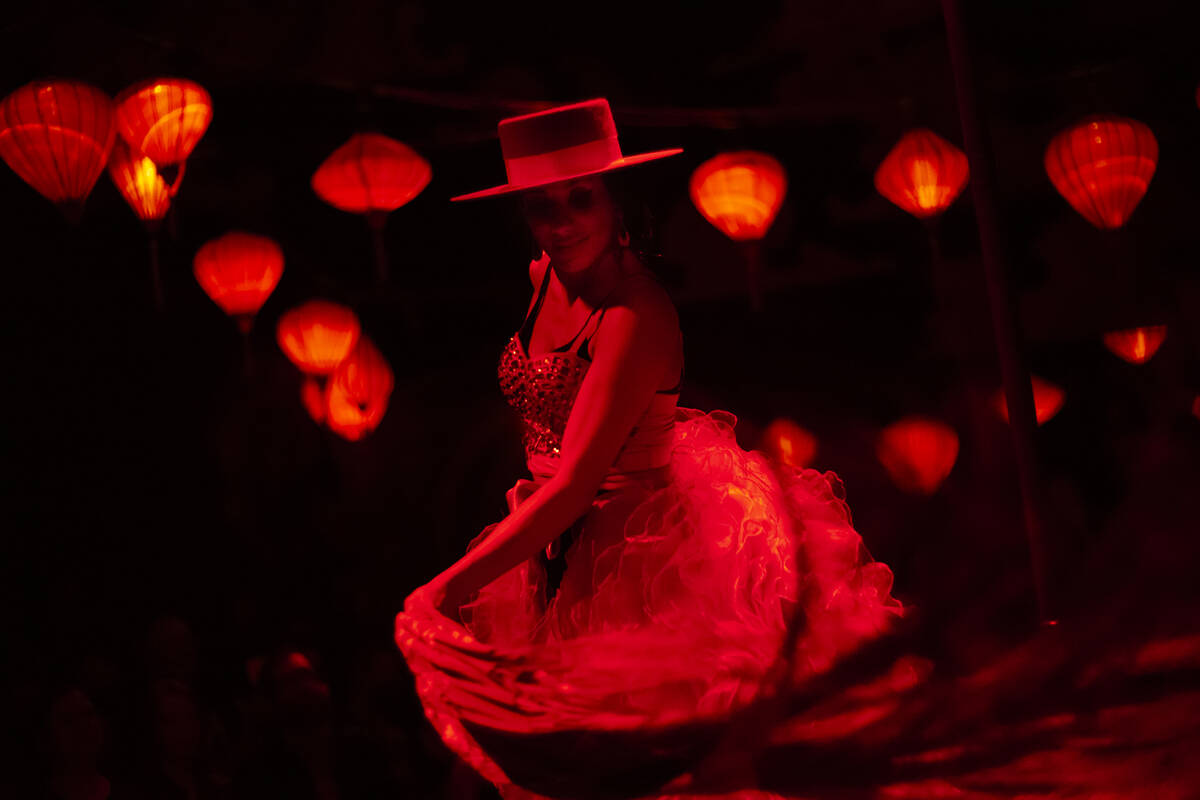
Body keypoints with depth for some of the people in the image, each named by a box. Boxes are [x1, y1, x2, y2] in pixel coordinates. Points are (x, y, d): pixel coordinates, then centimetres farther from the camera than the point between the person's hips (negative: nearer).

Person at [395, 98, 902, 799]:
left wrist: (450, 589, -24)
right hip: (556, 545, 8)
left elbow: (575, 484, -27)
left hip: (634, 551, -8)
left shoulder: (636, 314, -25)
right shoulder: (547, 276, 0)